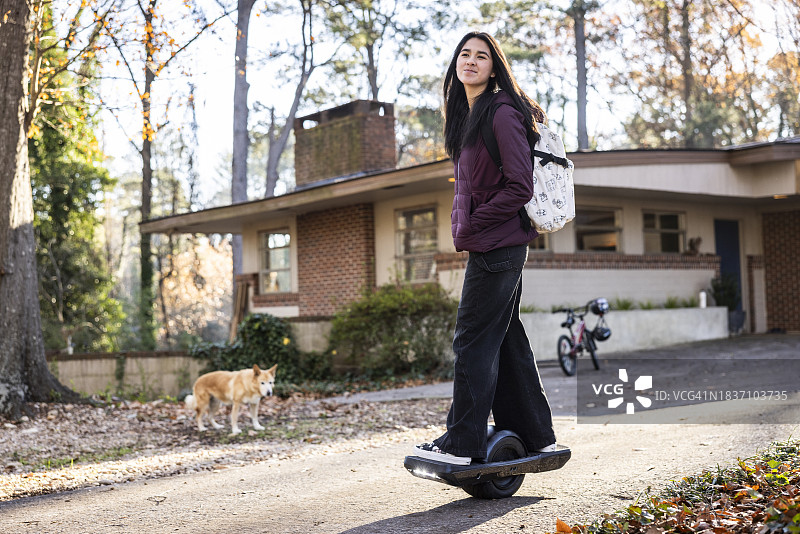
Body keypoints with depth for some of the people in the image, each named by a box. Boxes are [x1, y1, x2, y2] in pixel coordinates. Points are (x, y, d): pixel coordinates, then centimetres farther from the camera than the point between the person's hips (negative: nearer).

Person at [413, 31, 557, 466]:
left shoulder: (502, 114, -12)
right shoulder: (466, 115, 17)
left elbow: (521, 186, -17)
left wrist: (473, 224, -14)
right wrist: (460, 220, 13)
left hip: (497, 245, -10)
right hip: (488, 245, 10)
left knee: (473, 341, -5)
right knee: (504, 339, 13)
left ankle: (461, 443, 3)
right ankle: (535, 437, 22)